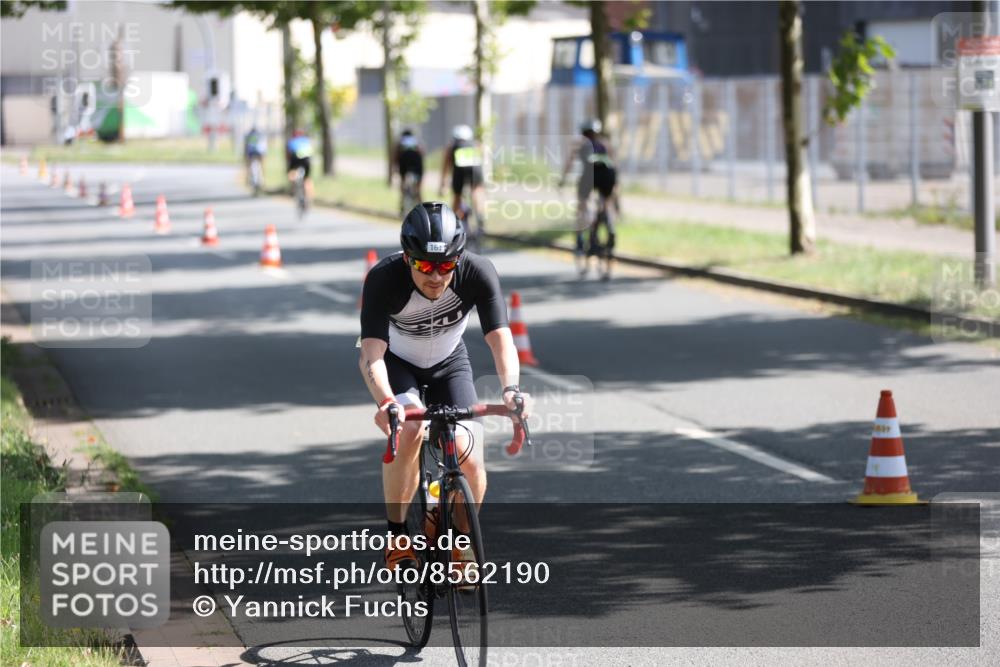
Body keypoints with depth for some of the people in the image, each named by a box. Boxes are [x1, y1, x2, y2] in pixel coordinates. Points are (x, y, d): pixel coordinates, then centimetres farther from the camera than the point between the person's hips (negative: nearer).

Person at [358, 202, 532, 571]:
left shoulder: (477, 273, -30)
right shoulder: (384, 279, -34)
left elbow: (500, 339, -36)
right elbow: (371, 355, -41)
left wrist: (511, 388, -56)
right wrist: (386, 402, -60)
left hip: (448, 361, 2)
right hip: (396, 361, -2)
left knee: (468, 454, -16)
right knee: (409, 431, -31)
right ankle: (396, 535, -11)